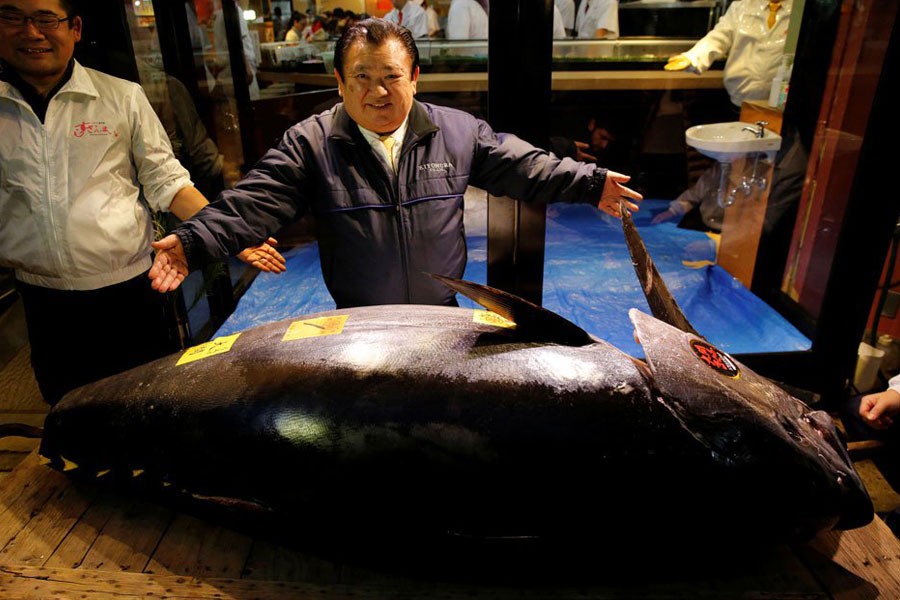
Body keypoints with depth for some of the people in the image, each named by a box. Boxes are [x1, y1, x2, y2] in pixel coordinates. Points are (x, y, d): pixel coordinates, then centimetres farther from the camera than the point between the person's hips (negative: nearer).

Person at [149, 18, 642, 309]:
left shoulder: (459, 131, -3)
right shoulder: (310, 143, -9)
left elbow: (524, 168, 0)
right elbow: (254, 203, -15)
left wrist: (589, 183, -5)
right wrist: (193, 242, -27)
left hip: (443, 315, 2)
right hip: (357, 322, -1)